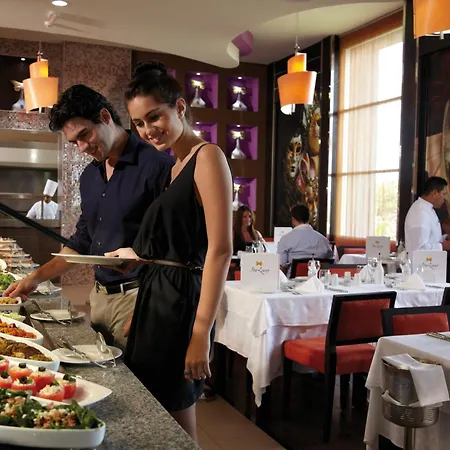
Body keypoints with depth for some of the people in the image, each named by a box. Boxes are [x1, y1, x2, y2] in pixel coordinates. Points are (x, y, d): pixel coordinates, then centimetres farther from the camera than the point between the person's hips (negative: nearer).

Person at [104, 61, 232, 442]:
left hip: (182, 301, -9)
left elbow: (220, 250, -19)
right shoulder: (175, 166, 15)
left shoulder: (207, 157, -11)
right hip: (154, 297, 9)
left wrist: (201, 332, -22)